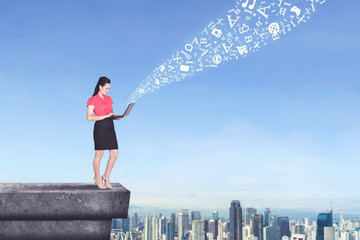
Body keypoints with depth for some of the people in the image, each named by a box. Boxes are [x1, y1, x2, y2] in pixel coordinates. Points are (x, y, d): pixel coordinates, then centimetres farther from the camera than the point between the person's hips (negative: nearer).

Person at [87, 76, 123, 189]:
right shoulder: (93, 100, -5)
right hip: (100, 127, -6)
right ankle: (97, 178, 20)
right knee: (99, 154, 2)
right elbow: (89, 117, -13)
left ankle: (106, 177, 18)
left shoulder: (109, 99, 16)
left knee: (114, 154, 2)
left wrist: (116, 117, 1)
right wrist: (106, 116, -18)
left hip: (110, 127, 7)